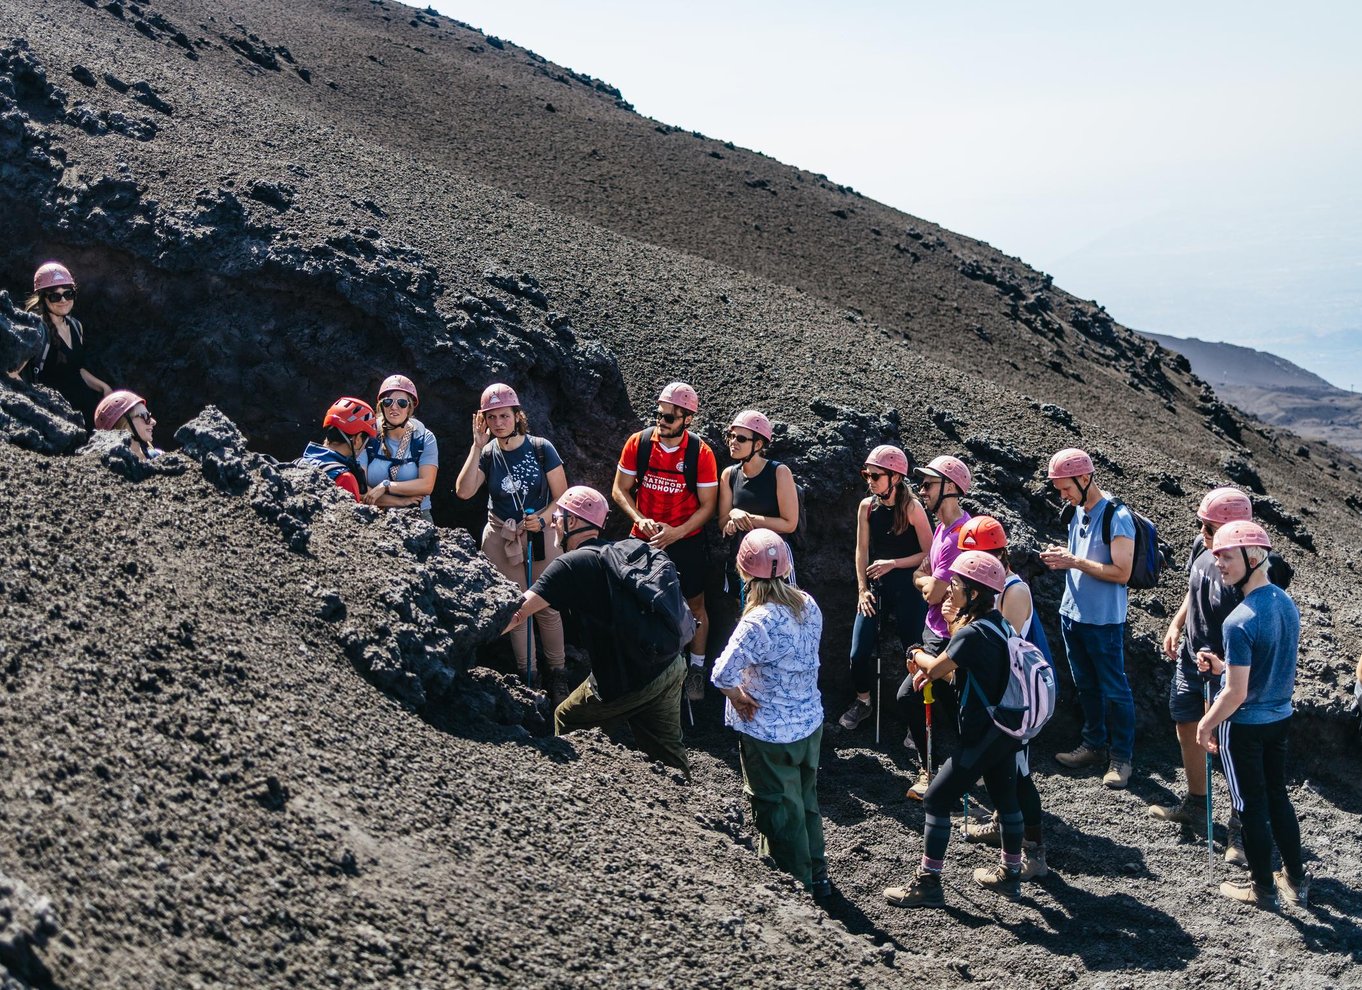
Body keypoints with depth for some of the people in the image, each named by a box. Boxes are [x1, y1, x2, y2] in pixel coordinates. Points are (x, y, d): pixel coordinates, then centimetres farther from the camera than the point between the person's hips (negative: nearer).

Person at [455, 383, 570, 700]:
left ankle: (557, 673, 13)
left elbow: (562, 496, -4)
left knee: (547, 606, -1)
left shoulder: (541, 449, -7)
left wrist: (542, 519, -22)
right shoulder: (487, 454, -2)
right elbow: (464, 491, -18)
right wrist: (478, 446, -18)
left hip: (540, 535, -2)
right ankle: (524, 674, 17)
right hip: (502, 539, 2)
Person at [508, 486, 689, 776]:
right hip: (671, 667, 7)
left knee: (565, 719, 18)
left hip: (629, 683, -7)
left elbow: (517, 613, -17)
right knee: (668, 758, 14)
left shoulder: (572, 564, -8)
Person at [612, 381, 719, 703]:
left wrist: (676, 532, -22)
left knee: (694, 606, 10)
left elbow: (708, 505, -9)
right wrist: (642, 520, -17)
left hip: (686, 542, -1)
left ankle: (697, 668, 27)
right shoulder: (638, 443, -8)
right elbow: (620, 489, -1)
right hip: (643, 541, 2)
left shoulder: (700, 453, -13)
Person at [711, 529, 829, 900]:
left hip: (769, 734, -7)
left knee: (779, 812, 11)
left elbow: (723, 675, -35)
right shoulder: (809, 606, -5)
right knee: (806, 801, 25)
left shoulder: (758, 622, -28)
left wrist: (740, 699, -15)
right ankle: (817, 877, 41)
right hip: (810, 724, 7)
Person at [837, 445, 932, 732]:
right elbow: (862, 550, 4)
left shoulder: (912, 508, -12)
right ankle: (862, 703, 24)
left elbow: (929, 554, -11)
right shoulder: (867, 506, 0)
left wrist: (893, 564, -18)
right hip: (874, 587, 4)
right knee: (859, 653, 0)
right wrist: (862, 589, -1)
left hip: (907, 588, -4)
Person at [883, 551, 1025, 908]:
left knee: (936, 800, -1)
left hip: (982, 737, -9)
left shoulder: (973, 633, -25)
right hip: (1004, 729, 9)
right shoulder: (997, 622, 4)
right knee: (1005, 798, 21)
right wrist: (930, 668, -1)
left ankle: (928, 885, 4)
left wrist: (917, 655, 3)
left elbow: (936, 668, -16)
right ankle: (1010, 874, 36)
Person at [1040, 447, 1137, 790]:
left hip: (1104, 620, -8)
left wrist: (1075, 561, -22)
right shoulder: (1077, 513, 8)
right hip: (1072, 614, 8)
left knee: (1114, 690, 2)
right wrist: (1062, 557, -2)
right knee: (1086, 685, 18)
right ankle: (1093, 745, 30)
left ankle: (1122, 757, 11)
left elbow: (1121, 572, -21)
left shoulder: (1116, 517, -17)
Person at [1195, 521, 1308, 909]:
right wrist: (1225, 666, 11)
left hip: (1244, 727, -7)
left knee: (1251, 805, 9)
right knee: (1278, 796, 20)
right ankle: (1296, 880, 31)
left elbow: (1236, 693, -24)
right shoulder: (1287, 603, -2)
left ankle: (1263, 887, 23)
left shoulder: (1240, 622, -27)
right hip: (1281, 717, 7)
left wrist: (1206, 724, -9)